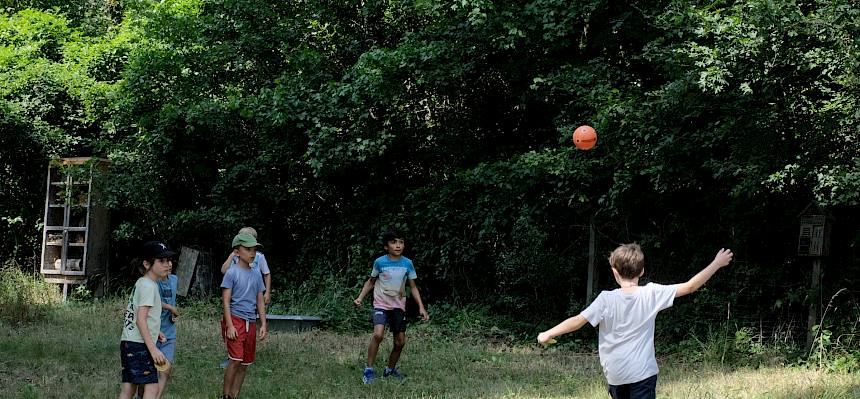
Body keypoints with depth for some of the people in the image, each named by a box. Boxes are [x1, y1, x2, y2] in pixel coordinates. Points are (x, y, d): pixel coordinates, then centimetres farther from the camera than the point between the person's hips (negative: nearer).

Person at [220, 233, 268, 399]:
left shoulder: (257, 275, 11)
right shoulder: (232, 273, -6)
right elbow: (226, 301, -8)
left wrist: (263, 325, 9)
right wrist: (230, 326, -15)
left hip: (251, 323, 6)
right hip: (235, 319, -6)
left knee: (245, 364, 7)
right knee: (235, 360, -15)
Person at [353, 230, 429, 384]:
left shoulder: (407, 264, -2)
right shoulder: (380, 262, -7)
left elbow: (413, 287, 6)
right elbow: (371, 282, 8)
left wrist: (421, 307, -2)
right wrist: (360, 297, -4)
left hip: (399, 306, 3)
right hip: (381, 304, -3)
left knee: (400, 341, 4)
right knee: (378, 334, -25)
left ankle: (391, 369, 27)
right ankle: (369, 370, -16)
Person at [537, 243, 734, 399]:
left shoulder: (606, 299, -10)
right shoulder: (652, 293, -7)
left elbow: (577, 321, -9)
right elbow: (690, 287, -4)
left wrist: (548, 334, 4)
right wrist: (717, 264, 5)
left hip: (615, 374, 1)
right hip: (642, 373, -1)